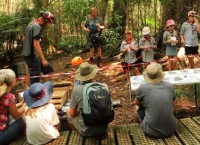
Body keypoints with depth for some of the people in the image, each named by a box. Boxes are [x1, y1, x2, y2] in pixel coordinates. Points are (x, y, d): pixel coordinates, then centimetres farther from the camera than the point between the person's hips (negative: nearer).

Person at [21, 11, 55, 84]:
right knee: (35, 79, -3)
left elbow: (24, 38, 22)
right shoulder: (37, 26, -18)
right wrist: (43, 59, -22)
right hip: (32, 56, -10)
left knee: (48, 69, 16)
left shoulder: (31, 24, 12)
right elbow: (36, 44, -24)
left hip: (28, 54, 10)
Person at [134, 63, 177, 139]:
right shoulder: (170, 86, 0)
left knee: (139, 109, 24)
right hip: (171, 129, 3)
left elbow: (137, 103, 12)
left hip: (151, 131, -3)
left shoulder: (143, 88, -9)